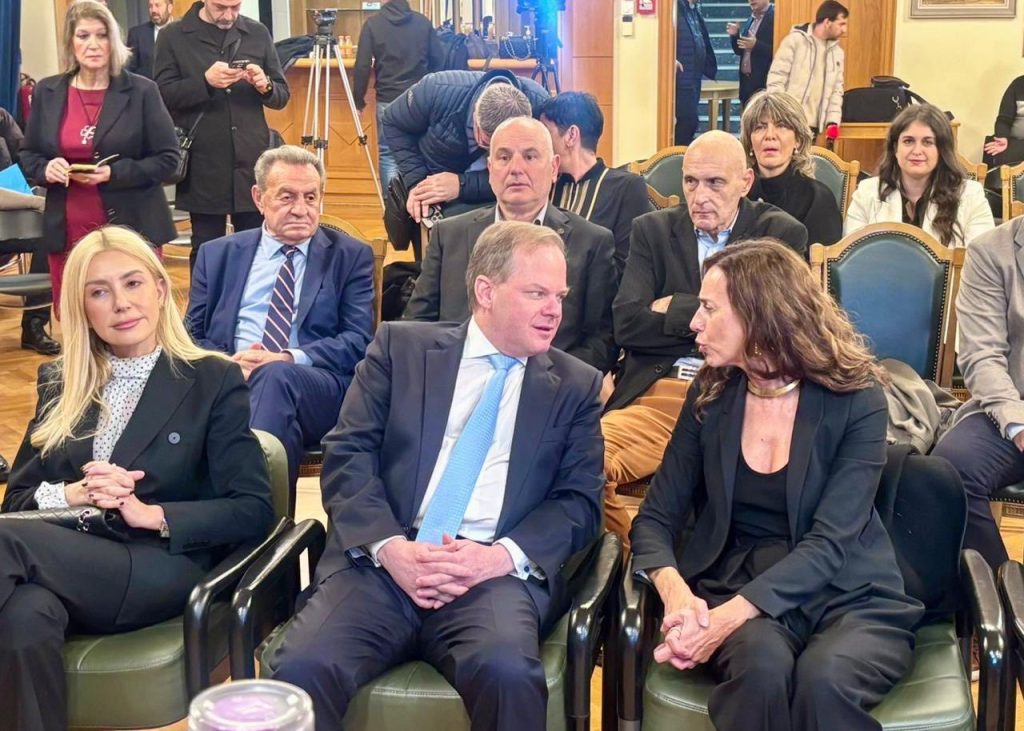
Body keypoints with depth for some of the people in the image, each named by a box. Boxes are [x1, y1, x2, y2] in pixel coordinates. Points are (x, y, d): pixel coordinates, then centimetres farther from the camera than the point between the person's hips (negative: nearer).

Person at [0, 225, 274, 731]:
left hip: (160, 569, -3)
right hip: (64, 561, 4)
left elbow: (253, 511, 0)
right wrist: (71, 495, -6)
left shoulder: (214, 381, 6)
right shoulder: (59, 383, 20)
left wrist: (151, 513, -14)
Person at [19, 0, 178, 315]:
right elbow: (27, 156, 14)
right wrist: (45, 168, -10)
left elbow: (167, 157, -3)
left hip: (132, 227, -3)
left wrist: (114, 174, -17)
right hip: (67, 230, 3)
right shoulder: (47, 92, 7)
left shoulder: (141, 91, -1)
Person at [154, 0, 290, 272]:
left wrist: (265, 87, -13)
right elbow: (162, 95, -7)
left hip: (253, 164, 2)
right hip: (203, 168, -2)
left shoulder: (258, 33, 7)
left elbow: (282, 96, 9)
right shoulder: (173, 37, 0)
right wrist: (204, 81, -22)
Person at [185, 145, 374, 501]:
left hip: (317, 389, -1)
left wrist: (288, 360, -13)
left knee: (276, 377, -38)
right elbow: (192, 335, 16)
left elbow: (359, 340, 4)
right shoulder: (218, 255, 21)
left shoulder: (351, 256, 15)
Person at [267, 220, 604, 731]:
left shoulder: (577, 386, 15)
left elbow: (579, 501, 6)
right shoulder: (400, 347, 12)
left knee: (506, 671, -32)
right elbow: (346, 456, 4)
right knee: (301, 668, -28)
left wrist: (501, 556, -13)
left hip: (497, 573, 1)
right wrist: (389, 546, -13)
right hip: (383, 560, 0)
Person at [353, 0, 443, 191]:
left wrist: (358, 98, 2)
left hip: (388, 100, -2)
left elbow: (363, 66, -9)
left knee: (388, 154, 5)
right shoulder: (422, 22, 2)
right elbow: (438, 60, 5)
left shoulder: (373, 23, -6)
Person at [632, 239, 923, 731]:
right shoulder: (711, 397, 5)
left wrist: (729, 616, -28)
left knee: (824, 678, -35)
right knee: (761, 666, -33)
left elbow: (828, 543, -15)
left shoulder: (856, 401, -6)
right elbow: (656, 519, 4)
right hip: (736, 587, 2)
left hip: (848, 598, -1)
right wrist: (675, 590, -19)